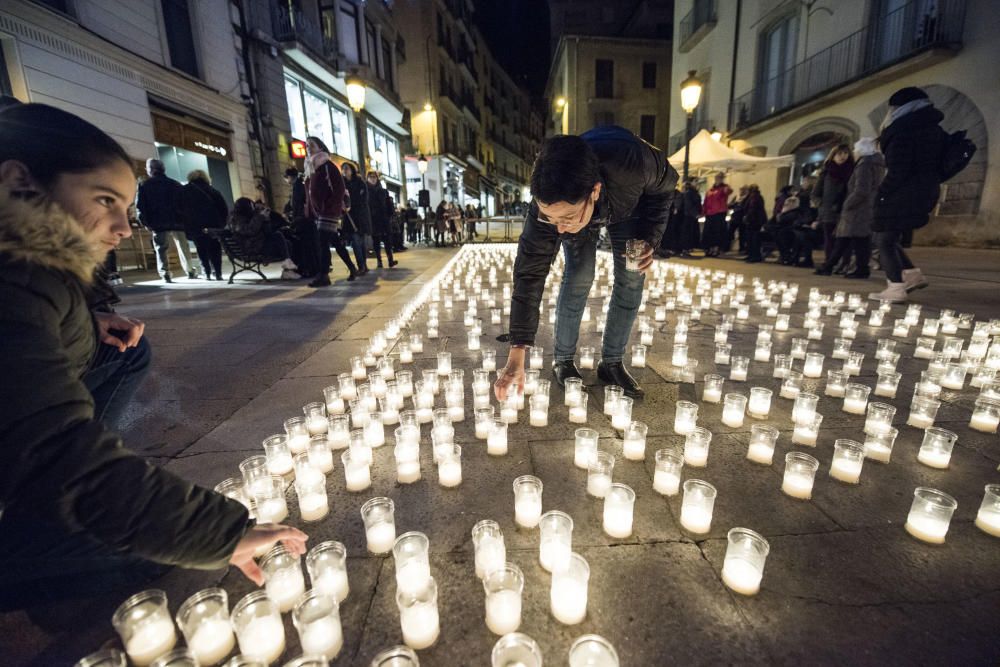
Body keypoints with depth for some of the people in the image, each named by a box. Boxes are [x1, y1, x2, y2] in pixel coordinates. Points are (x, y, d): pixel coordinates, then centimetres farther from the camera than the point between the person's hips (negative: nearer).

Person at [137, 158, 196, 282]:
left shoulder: (144, 185, 4)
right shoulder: (175, 184, 11)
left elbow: (140, 206, -2)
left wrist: (145, 222, 3)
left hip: (158, 223, -2)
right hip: (177, 221, 2)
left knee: (161, 249, 2)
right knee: (183, 247, 10)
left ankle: (165, 273, -7)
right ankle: (190, 270, 12)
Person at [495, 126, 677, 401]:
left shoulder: (633, 163, -44)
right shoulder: (547, 205, -40)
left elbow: (665, 184, -19)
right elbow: (529, 276, -36)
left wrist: (649, 239, -31)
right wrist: (516, 357, -38)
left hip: (628, 203, 1)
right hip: (578, 204, -1)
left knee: (631, 279, -8)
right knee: (579, 276, -17)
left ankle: (612, 363, 5)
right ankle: (563, 360, 1)